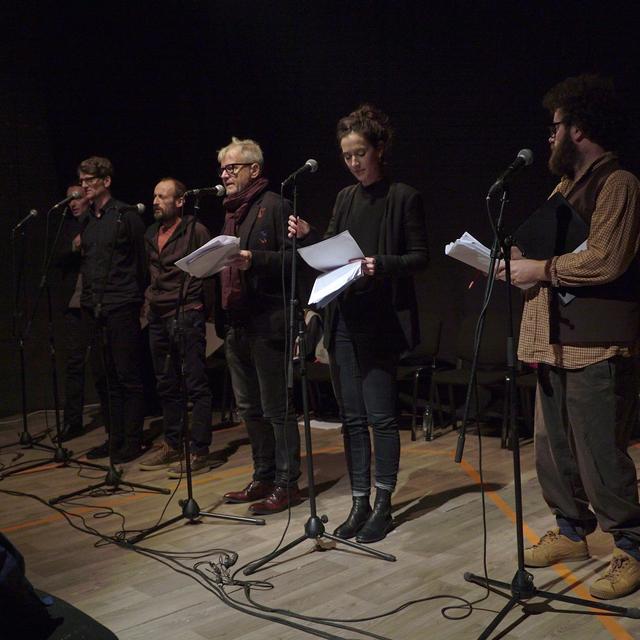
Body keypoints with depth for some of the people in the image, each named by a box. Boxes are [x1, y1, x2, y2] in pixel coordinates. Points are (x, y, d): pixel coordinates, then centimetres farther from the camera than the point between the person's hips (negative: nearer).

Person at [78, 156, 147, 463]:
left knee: (128, 376, -2)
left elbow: (142, 261, -4)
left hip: (121, 307, -7)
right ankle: (114, 437, 20)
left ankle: (132, 441, 6)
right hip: (93, 308, 7)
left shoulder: (126, 216, -4)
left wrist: (137, 297, -6)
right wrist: (87, 298, 11)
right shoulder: (86, 221, 14)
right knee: (103, 377, 10)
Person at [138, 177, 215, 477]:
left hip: (187, 315, -8)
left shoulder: (195, 230, -5)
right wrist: (148, 301, 16)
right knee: (166, 385, 14)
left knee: (196, 385, -5)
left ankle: (199, 452, -1)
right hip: (158, 318, 8)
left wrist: (197, 307, -8)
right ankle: (172, 446, 24)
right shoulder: (151, 234, 16)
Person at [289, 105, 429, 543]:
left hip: (381, 323, -6)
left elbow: (420, 257, -5)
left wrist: (381, 264, -21)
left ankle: (383, 505, 12)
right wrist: (308, 237, -2)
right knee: (352, 417, 9)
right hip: (343, 320, 6)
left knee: (381, 415, -2)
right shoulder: (345, 198, 14)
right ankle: (360, 504, 18)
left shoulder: (404, 198, -3)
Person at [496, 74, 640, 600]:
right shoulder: (567, 186, 20)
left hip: (597, 345, -9)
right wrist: (518, 264, 4)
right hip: (557, 339, 9)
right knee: (553, 450, 14)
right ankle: (572, 531, 29)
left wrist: (540, 269, -12)